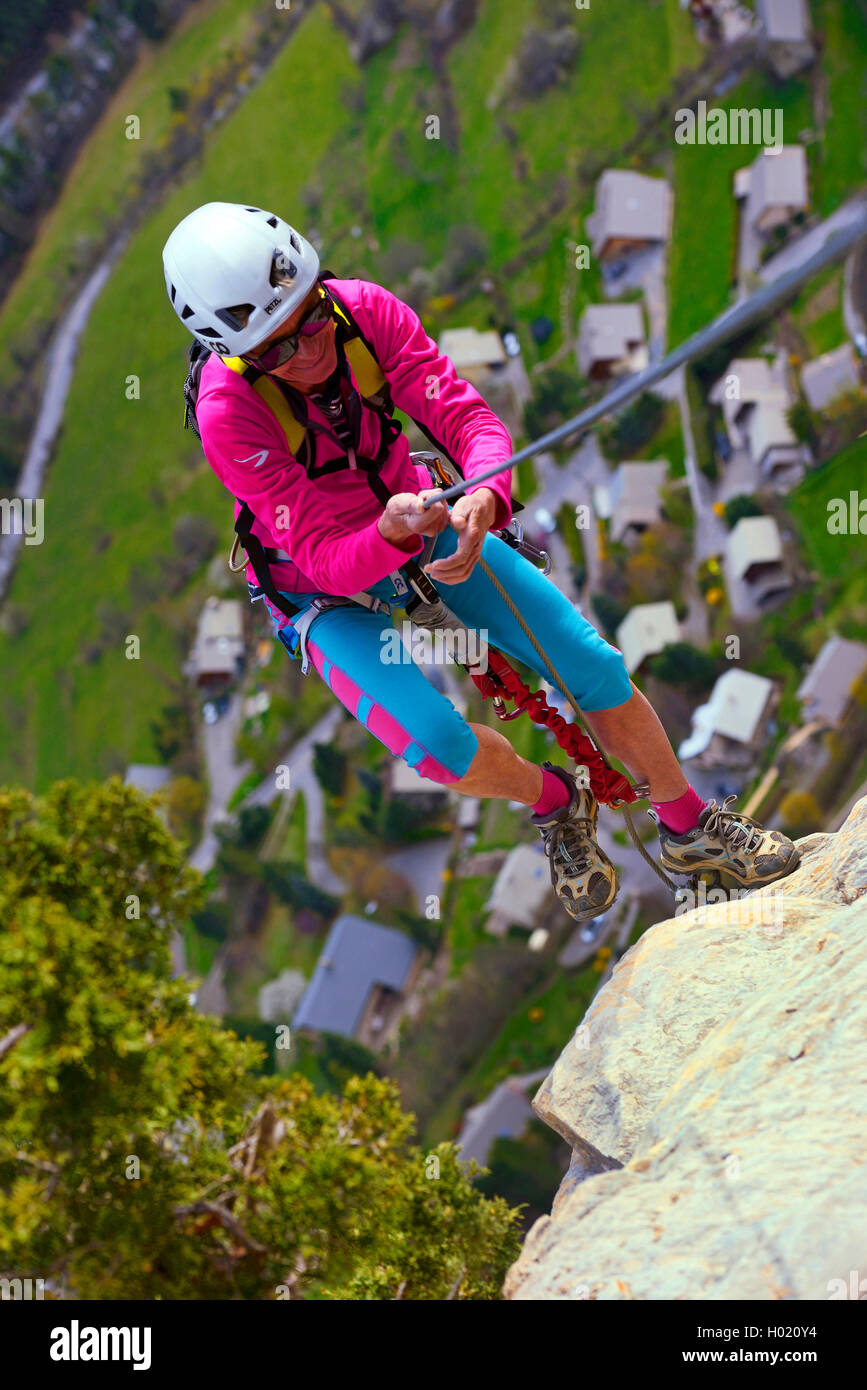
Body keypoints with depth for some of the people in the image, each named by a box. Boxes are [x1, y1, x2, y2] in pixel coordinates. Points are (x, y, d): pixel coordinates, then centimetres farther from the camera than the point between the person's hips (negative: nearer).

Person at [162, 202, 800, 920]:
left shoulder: (365, 309, -25)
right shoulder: (227, 410, -33)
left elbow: (467, 416, -27)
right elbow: (330, 561, -32)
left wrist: (485, 498, -48)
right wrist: (392, 533, -53)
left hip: (427, 527, 4)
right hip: (327, 592, -3)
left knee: (597, 668, -4)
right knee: (441, 745, -25)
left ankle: (692, 829, 22)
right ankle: (555, 802, 10)